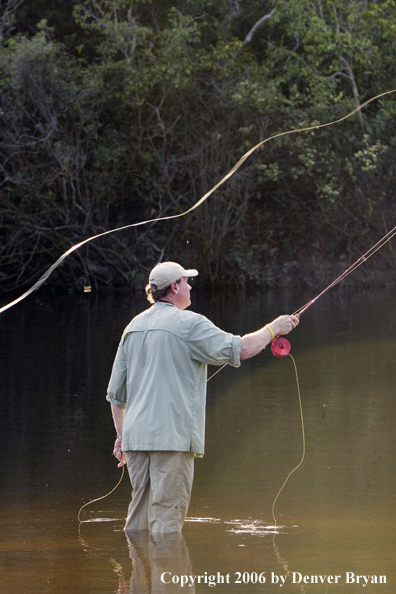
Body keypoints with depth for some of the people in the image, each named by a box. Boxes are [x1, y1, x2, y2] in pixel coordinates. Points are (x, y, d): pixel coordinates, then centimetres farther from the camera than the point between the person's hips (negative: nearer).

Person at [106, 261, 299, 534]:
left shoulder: (134, 326, 14)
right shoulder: (188, 323, -7)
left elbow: (116, 391, 17)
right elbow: (240, 349, -9)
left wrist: (122, 434, 26)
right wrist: (274, 328, 7)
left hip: (136, 435, 7)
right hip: (173, 435, -7)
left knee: (140, 514, 12)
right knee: (167, 513, -6)